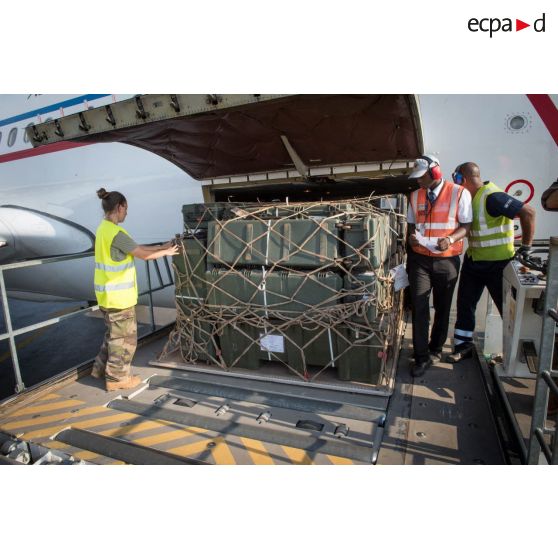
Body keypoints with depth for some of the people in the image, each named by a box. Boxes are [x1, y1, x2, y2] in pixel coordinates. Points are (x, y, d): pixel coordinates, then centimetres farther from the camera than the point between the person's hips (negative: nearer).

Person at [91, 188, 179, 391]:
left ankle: (101, 368, 37)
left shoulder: (104, 229, 9)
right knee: (124, 336, 5)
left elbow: (136, 249, 11)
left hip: (109, 293, 10)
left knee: (113, 332, 25)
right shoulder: (116, 233, -21)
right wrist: (166, 252, 0)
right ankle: (117, 378, 18)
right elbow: (143, 254, -15)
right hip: (118, 295, -10)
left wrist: (161, 247, 10)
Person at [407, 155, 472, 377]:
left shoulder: (459, 193, -5)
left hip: (447, 260, -2)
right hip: (419, 258, 2)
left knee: (442, 308, 12)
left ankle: (436, 349, 32)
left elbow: (466, 225, -4)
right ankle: (422, 357, 5)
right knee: (419, 308, -3)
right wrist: (412, 236, -6)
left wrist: (450, 239, -22)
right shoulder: (416, 195, 8)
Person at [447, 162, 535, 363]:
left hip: (497, 263, -8)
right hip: (473, 261, 8)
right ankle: (464, 345, 21)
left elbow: (528, 212, -26)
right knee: (465, 303, 10)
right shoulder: (470, 198, 6)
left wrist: (525, 248, -21)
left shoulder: (492, 197, -21)